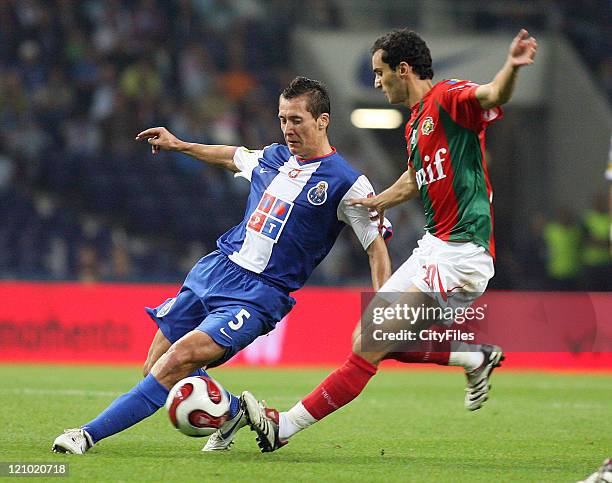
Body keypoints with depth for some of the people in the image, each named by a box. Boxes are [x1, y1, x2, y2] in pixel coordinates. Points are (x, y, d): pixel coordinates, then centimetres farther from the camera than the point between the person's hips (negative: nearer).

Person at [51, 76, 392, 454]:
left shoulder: (347, 184, -9)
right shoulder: (273, 157, 10)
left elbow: (377, 245, -8)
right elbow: (233, 157, 32)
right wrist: (180, 145, 37)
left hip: (259, 294, -7)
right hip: (215, 268, 7)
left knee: (178, 359, -23)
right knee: (154, 369, 6)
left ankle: (90, 434, -20)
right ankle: (233, 412, 30)